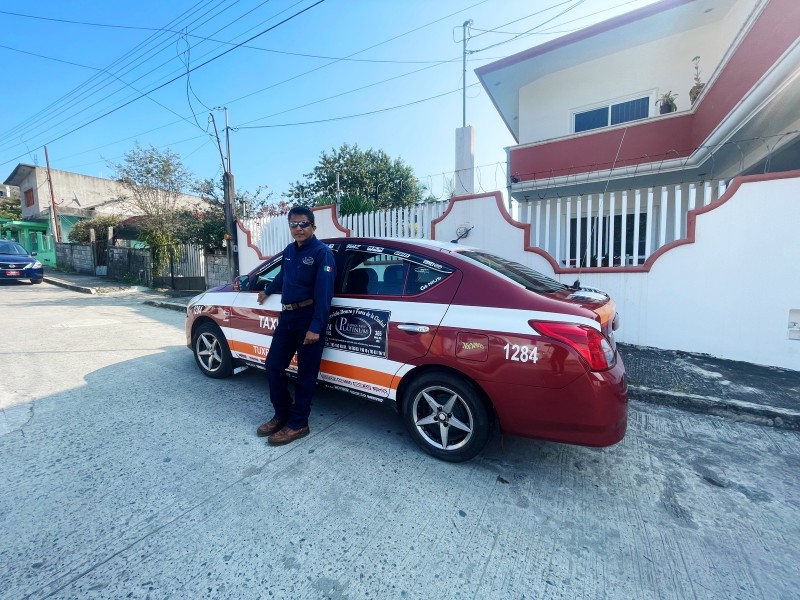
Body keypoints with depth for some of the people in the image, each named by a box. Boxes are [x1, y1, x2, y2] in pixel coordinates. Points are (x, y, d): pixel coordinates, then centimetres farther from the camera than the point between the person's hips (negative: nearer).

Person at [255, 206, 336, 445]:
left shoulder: (322, 252, -11)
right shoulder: (289, 251, 12)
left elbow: (324, 293, -19)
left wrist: (316, 327, -25)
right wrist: (268, 291, 46)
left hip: (309, 317, -8)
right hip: (287, 315, 8)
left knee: (306, 373, 3)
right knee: (273, 364, 11)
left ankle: (297, 424, 17)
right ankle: (282, 415, 27)